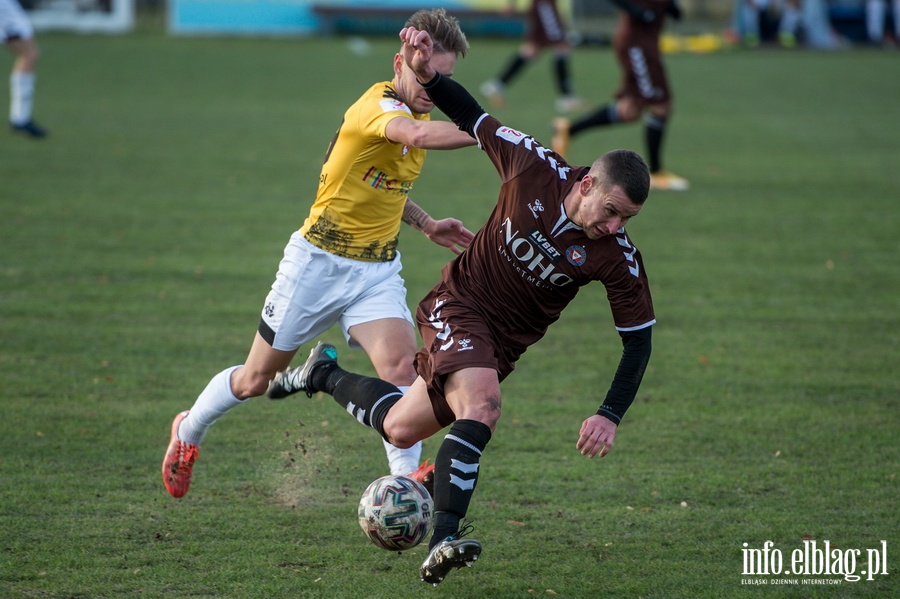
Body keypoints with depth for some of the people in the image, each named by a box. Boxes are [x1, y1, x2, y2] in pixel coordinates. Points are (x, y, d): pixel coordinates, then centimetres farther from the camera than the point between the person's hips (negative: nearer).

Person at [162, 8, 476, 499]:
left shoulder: (419, 111, 6)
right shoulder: (377, 105, -22)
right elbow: (417, 135, -46)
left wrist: (426, 224, 12)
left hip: (377, 270, 6)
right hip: (319, 261, -6)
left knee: (401, 366, -21)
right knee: (257, 379, 11)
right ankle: (189, 432, 37)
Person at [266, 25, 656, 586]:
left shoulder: (618, 257, -18)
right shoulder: (536, 169, -20)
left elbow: (638, 339, -11)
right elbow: (474, 118, -4)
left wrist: (611, 415, -22)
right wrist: (427, 74, -18)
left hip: (505, 342, 4)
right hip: (459, 305, -4)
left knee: (400, 429, 12)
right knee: (482, 404, -32)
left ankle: (326, 373, 40)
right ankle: (444, 538, -33)